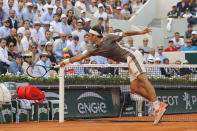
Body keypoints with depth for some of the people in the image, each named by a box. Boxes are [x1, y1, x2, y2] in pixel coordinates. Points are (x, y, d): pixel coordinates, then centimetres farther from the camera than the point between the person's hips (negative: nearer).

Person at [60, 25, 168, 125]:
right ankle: (159, 104, -5)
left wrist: (141, 32, -4)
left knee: (143, 79, -21)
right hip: (130, 63, 8)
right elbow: (81, 56, 16)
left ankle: (157, 108, -31)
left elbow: (125, 34, -2)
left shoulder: (108, 38, -6)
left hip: (132, 55, -8)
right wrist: (67, 61, 11)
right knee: (135, 88, -2)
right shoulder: (95, 50, 14)